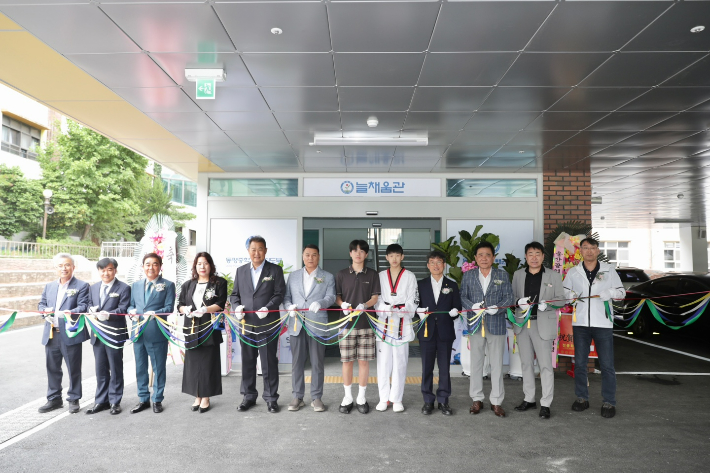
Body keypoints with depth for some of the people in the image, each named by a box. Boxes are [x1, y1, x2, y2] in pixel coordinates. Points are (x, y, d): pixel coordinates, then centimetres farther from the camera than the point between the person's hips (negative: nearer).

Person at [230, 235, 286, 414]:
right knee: (247, 361, 12)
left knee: (269, 362, 3)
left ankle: (271, 397, 15)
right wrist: (237, 307, -6)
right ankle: (249, 396, 25)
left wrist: (267, 308, -18)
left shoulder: (275, 270, 2)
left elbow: (279, 294, -4)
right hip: (246, 323, 4)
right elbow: (235, 294, 14)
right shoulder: (241, 271, 12)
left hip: (267, 323, -3)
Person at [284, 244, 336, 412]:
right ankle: (298, 397, 18)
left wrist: (320, 302, -23)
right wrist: (289, 306, -10)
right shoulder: (293, 276, 15)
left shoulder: (328, 277, 8)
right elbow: (286, 296, 11)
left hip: (317, 326, -2)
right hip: (296, 325, 2)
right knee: (297, 362, 7)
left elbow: (331, 297, -3)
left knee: (317, 363, 4)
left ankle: (316, 398, 15)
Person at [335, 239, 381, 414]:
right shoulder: (341, 274, 7)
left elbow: (375, 297, 3)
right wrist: (343, 304, -12)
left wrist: (364, 305, -16)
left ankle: (362, 398, 17)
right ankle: (347, 397, 18)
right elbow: (337, 296, 9)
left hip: (366, 323, 0)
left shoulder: (372, 274, 6)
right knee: (347, 360, 4)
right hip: (347, 323, 0)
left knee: (364, 360, 3)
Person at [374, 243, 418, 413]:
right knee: (383, 362, 3)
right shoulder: (381, 276, 10)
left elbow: (413, 301, 1)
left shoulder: (410, 276, 6)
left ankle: (397, 398, 11)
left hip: (402, 324, -1)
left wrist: (400, 310, -17)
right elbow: (377, 299, 5)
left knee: (400, 362, 2)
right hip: (384, 323, 1)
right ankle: (384, 398, 12)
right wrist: (386, 309, -14)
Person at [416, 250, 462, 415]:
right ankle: (428, 401, 18)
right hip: (427, 332, 0)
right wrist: (420, 312, -15)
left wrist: (455, 312, -15)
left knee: (444, 368, 6)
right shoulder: (421, 284, 7)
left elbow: (457, 307, 6)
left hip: (445, 332, 0)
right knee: (427, 368, 6)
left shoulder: (452, 285, 8)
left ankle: (443, 401, 19)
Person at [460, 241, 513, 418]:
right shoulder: (468, 275, 7)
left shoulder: (502, 275, 5)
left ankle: (496, 401, 17)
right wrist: (472, 306, -16)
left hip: (496, 325, -1)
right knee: (476, 363, 9)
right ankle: (477, 399, 21)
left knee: (497, 364, 5)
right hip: (475, 324, 1)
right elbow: (462, 296, 3)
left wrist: (497, 308, -17)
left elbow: (509, 297, 0)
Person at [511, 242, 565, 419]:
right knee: (526, 363, 12)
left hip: (543, 325, -3)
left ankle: (545, 404, 8)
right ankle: (529, 399, 24)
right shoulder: (518, 275, 9)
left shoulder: (554, 276, 2)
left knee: (545, 365, -2)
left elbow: (561, 299, 1)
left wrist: (546, 304, -17)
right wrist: (519, 302, -12)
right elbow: (512, 296, 10)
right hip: (522, 323, 3)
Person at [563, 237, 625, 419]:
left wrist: (608, 293, -15)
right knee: (579, 363, 9)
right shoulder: (573, 272, 8)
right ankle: (582, 398, 22)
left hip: (602, 323, -2)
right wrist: (571, 295, -10)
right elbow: (564, 291, 12)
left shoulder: (609, 270, 5)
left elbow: (621, 292, 7)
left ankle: (609, 402, 13)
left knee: (607, 365, 1)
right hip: (580, 323, 2)